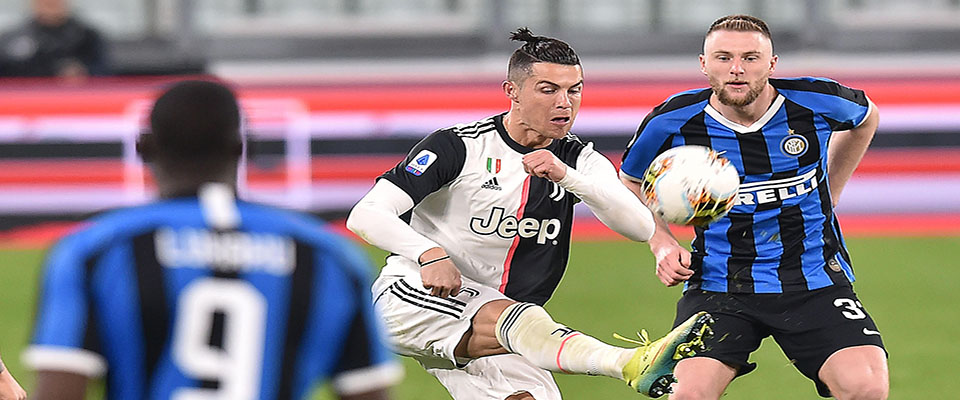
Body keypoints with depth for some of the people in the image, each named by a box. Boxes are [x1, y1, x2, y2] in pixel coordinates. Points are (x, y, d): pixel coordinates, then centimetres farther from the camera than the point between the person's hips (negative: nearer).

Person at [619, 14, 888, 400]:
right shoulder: (673, 122, -7)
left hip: (815, 281, 0)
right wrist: (663, 245, 1)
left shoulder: (817, 101, -7)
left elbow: (866, 115, 19)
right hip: (719, 283, 0)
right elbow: (632, 183, 15)